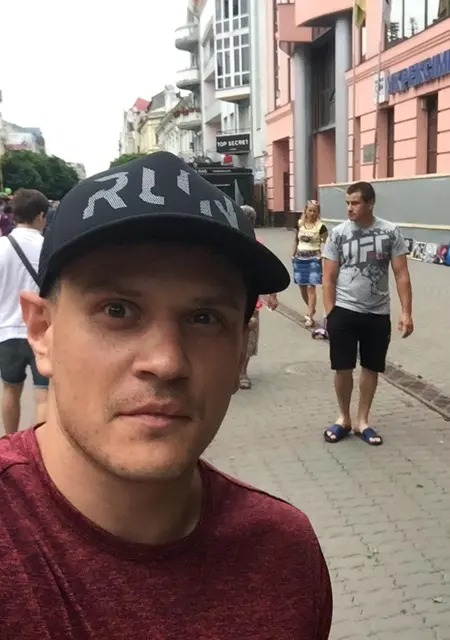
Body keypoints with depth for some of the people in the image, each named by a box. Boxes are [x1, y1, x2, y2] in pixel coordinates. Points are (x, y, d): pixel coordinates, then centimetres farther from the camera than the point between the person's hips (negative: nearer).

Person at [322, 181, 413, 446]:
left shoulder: (390, 232, -3)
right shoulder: (338, 233, -3)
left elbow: (402, 274, -2)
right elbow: (329, 277, 0)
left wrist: (406, 312, -8)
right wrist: (329, 313, -6)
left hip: (378, 314, 1)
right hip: (344, 311, -1)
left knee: (371, 368, 11)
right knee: (343, 368, 4)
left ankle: (362, 421, 26)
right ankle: (344, 418, 25)